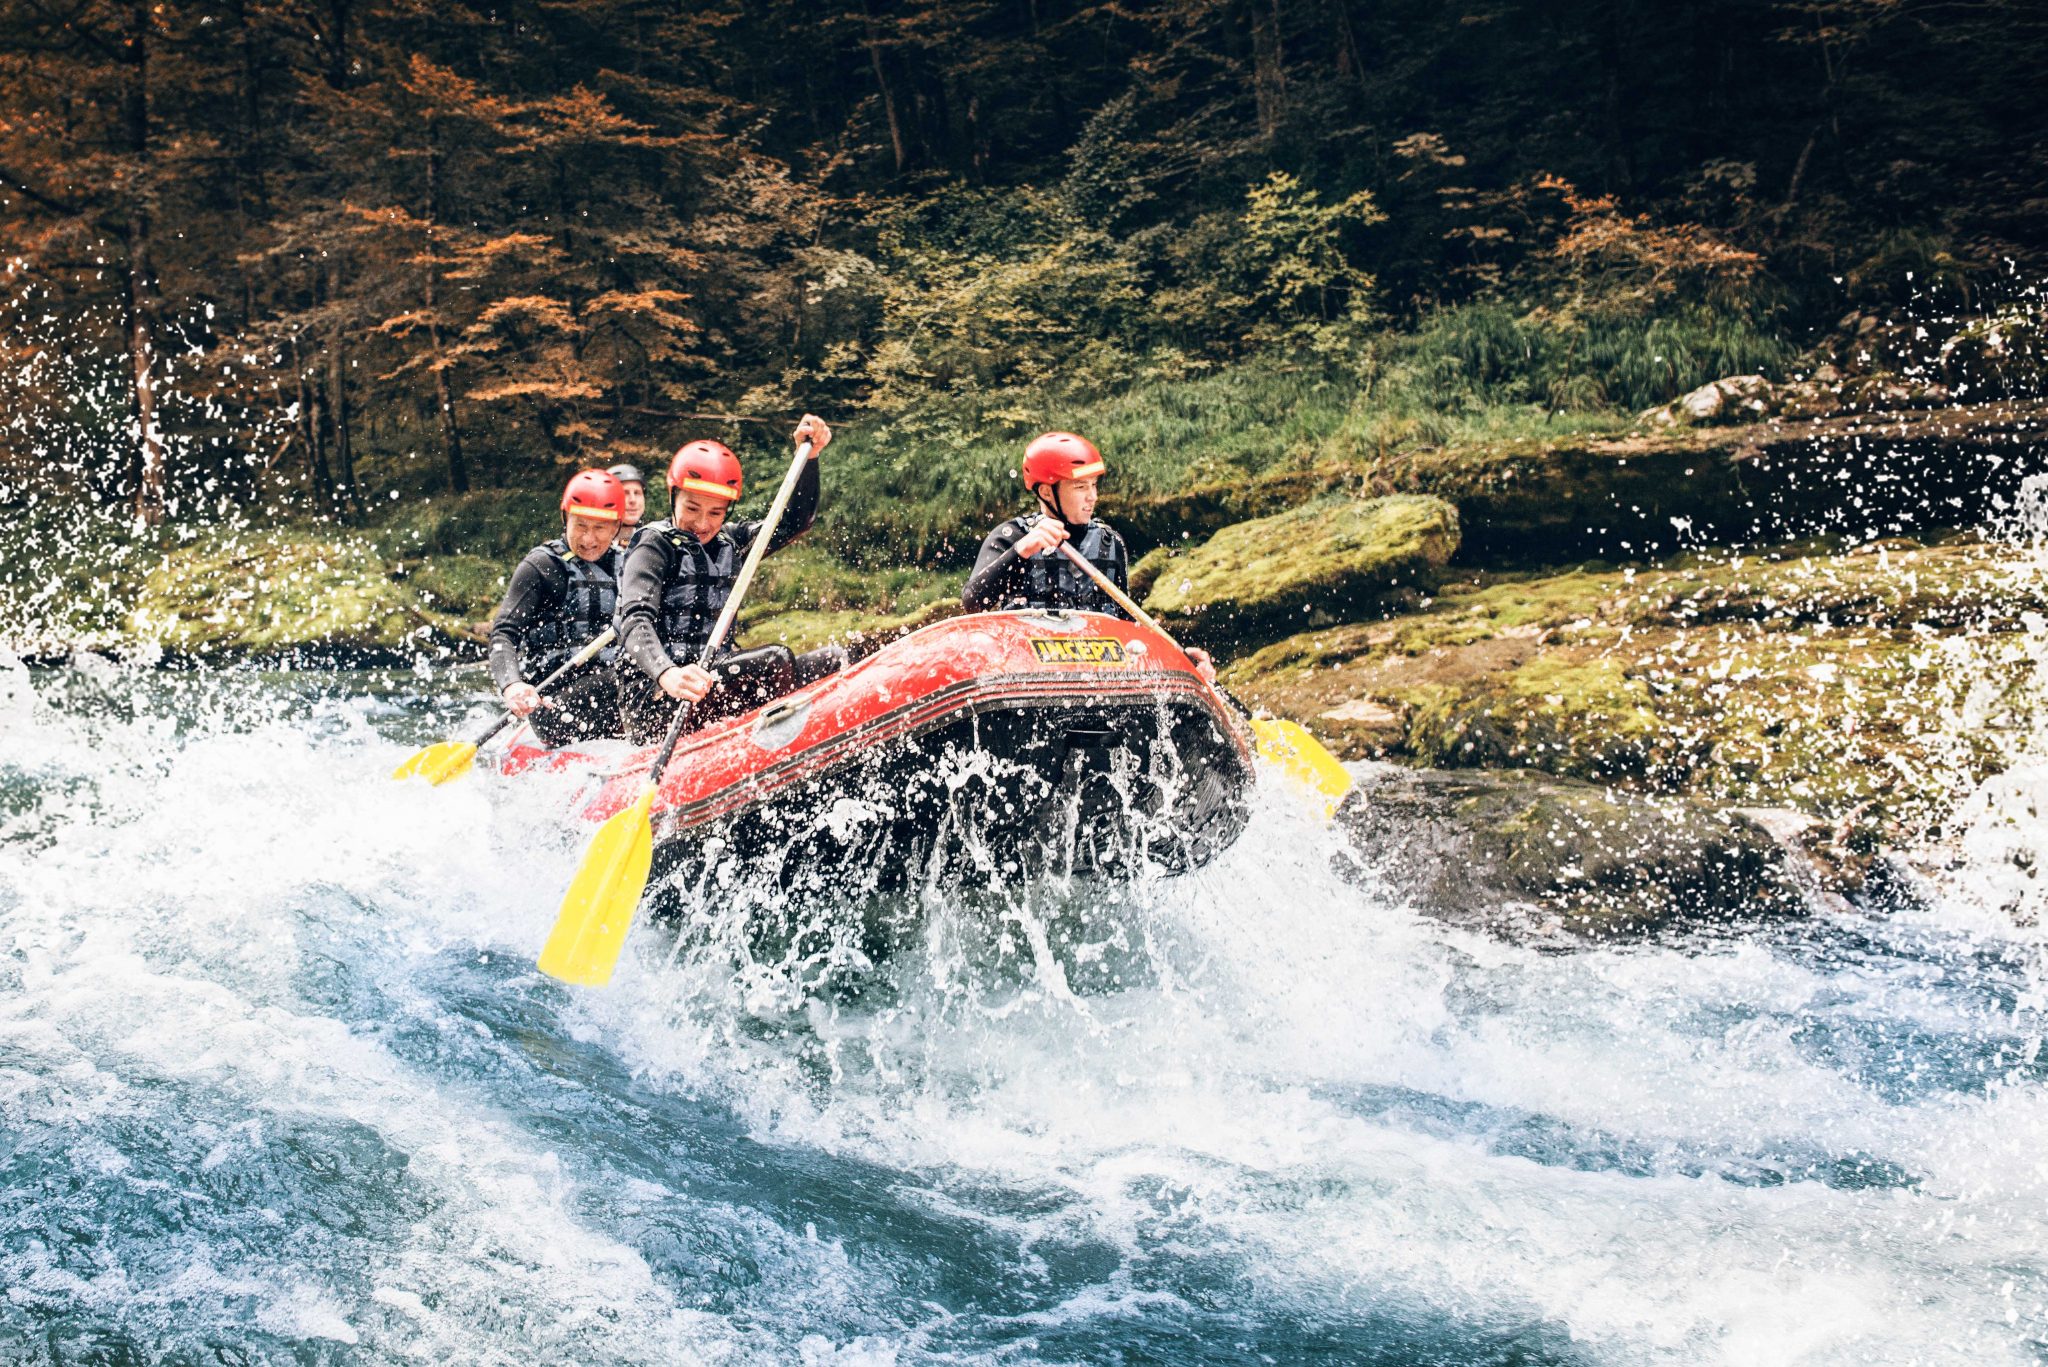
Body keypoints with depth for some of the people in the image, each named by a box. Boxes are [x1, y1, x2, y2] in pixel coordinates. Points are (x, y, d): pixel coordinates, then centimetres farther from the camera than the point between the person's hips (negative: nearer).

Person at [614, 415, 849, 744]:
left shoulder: (728, 542, 17)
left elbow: (794, 522, 14)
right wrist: (667, 675, -41)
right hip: (654, 701, -8)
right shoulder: (654, 547, -6)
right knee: (774, 661, -28)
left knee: (831, 659, -8)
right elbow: (636, 622, -21)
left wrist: (808, 456, -2)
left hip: (713, 682, 8)